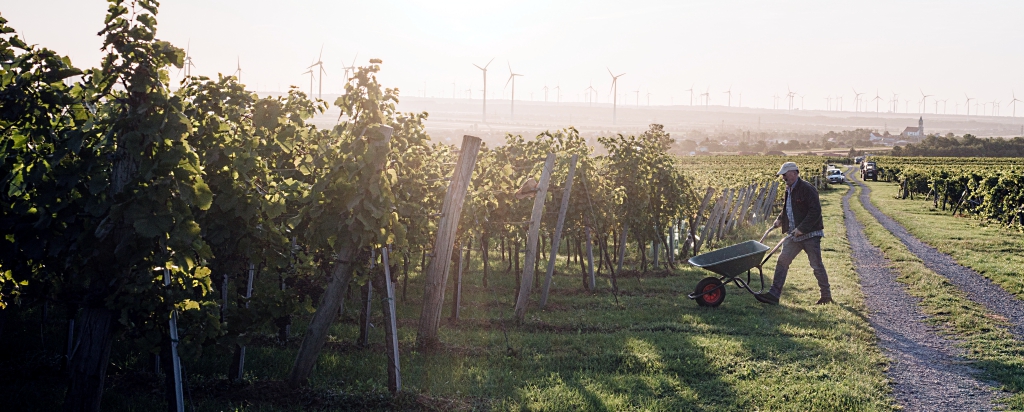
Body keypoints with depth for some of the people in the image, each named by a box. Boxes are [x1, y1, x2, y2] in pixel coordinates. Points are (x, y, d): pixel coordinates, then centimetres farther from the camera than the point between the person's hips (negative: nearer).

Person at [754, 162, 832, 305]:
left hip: (810, 234, -8)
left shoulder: (807, 189, -15)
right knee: (782, 261, -1)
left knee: (816, 265, 2)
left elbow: (815, 211, -21)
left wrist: (802, 228, -24)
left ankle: (826, 296, 18)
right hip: (794, 235, 8)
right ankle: (774, 294, -2)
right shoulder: (788, 189, 12)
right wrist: (780, 219, 8)